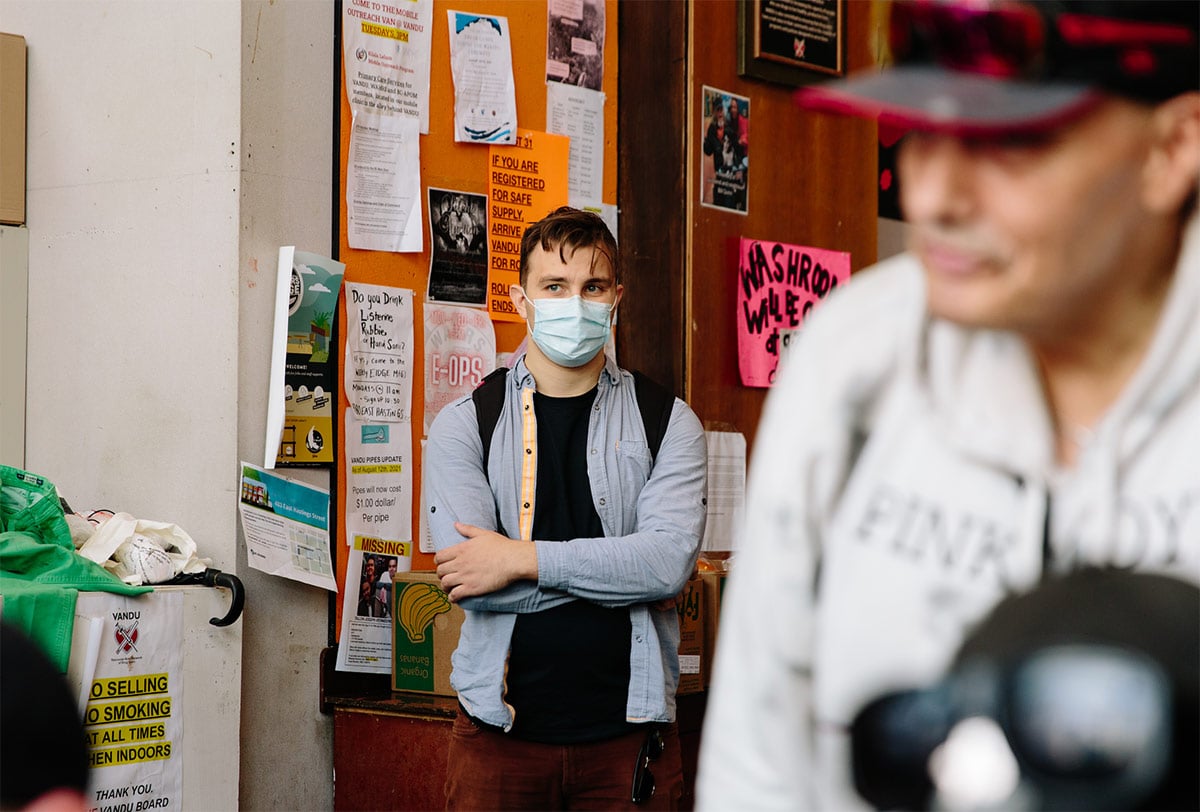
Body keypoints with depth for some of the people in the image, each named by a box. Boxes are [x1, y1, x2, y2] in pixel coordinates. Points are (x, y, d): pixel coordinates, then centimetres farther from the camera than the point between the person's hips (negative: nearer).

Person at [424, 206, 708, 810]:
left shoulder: (667, 422, 4)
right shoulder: (463, 425, 2)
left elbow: (672, 560, -12)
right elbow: (471, 584, -11)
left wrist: (524, 558, -15)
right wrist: (624, 573, -12)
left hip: (628, 736, 0)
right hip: (500, 732, 0)